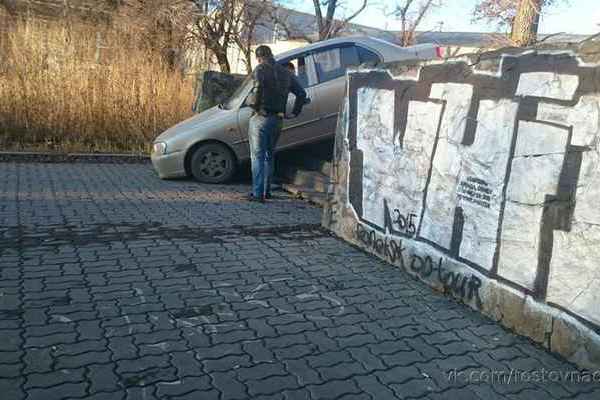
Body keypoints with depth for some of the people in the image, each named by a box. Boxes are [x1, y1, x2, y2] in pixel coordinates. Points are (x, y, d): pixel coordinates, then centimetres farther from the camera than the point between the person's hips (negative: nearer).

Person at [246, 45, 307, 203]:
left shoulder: (260, 69, -5)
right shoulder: (285, 72, 15)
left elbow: (258, 88, -25)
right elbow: (301, 93, 15)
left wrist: (251, 102, -9)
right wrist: (295, 112, 18)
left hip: (261, 118, -6)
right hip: (277, 120, 6)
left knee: (257, 156, -2)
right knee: (269, 156, 19)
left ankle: (258, 193, -7)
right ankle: (266, 191, 24)